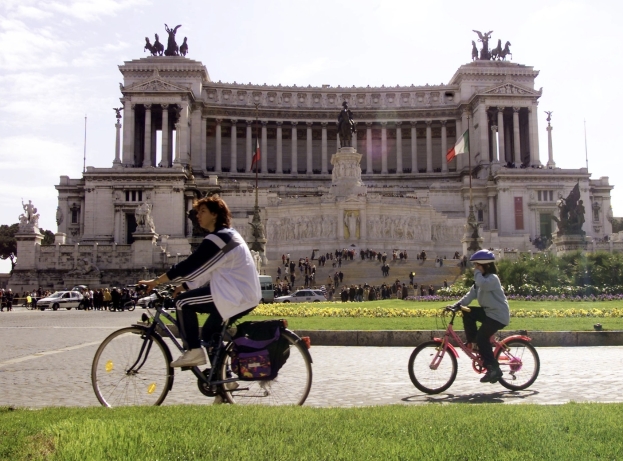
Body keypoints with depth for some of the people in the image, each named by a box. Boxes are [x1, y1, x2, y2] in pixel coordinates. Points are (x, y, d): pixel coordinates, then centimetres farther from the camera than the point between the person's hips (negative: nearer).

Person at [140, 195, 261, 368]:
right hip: (245, 296, 10)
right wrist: (182, 286, 14)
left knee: (182, 302, -7)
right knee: (209, 333, 18)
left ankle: (194, 351, -2)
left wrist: (155, 281, -9)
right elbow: (202, 269, 20)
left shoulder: (218, 238, -14)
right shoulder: (227, 234, 18)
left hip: (234, 296, -10)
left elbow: (189, 266, -15)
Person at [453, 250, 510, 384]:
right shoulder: (482, 279, 14)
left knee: (482, 338, -17)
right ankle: (472, 342, 10)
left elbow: (482, 284, -39)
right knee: (467, 313, 1)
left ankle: (494, 369, -11)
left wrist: (477, 272, -21)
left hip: (498, 315, -10)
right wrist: (457, 305, -3)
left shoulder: (492, 278, -16)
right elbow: (472, 294, 9)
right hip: (488, 312, 10)